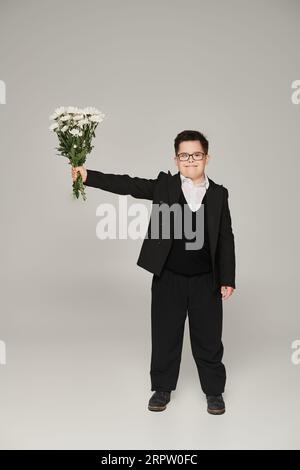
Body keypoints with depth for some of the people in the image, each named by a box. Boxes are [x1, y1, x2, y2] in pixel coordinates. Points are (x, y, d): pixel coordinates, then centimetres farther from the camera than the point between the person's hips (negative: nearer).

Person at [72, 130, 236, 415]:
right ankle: (162, 388, 31)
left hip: (206, 280, 1)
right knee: (165, 336, 11)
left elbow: (225, 239, 3)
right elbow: (127, 184, -10)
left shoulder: (219, 194, 3)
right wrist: (88, 176, -22)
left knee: (208, 338, 10)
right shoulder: (164, 185, 0)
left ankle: (214, 391, 31)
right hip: (168, 278, 0)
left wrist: (227, 279, 0)